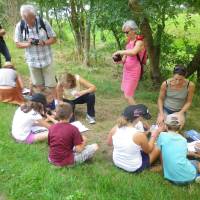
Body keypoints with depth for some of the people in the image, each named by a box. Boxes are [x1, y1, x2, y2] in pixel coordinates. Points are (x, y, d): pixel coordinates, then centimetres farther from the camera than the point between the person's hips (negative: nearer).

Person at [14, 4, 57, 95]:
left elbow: (53, 39, -5)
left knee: (51, 84, 6)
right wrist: (27, 44, -20)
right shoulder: (20, 26, -8)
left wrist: (44, 42, -25)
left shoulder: (43, 22, -12)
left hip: (46, 60, -1)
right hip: (32, 61, 2)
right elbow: (17, 43, 1)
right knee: (39, 85, 15)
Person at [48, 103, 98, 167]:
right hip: (67, 161, -5)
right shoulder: (73, 129, -17)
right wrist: (84, 141, 3)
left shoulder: (51, 128, -5)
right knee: (94, 146, -2)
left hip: (52, 160, 6)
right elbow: (78, 149, -18)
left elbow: (50, 145, 6)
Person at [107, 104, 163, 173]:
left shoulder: (115, 129, -16)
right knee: (157, 148, 13)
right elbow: (148, 150, -10)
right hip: (134, 168, -5)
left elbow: (109, 143, 5)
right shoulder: (139, 135, -29)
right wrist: (154, 135, 2)